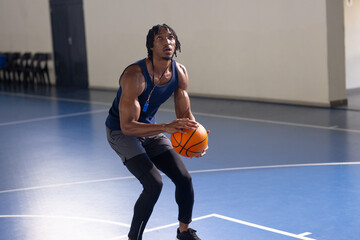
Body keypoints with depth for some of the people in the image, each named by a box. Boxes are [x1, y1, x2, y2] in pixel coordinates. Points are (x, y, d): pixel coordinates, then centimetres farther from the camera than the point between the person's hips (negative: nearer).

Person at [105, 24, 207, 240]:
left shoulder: (180, 73, -11)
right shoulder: (135, 76, -32)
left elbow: (185, 114, -1)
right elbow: (128, 126, -34)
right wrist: (166, 128, -46)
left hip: (150, 130, 7)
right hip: (121, 132, -6)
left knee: (184, 178, 2)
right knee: (154, 184, -22)